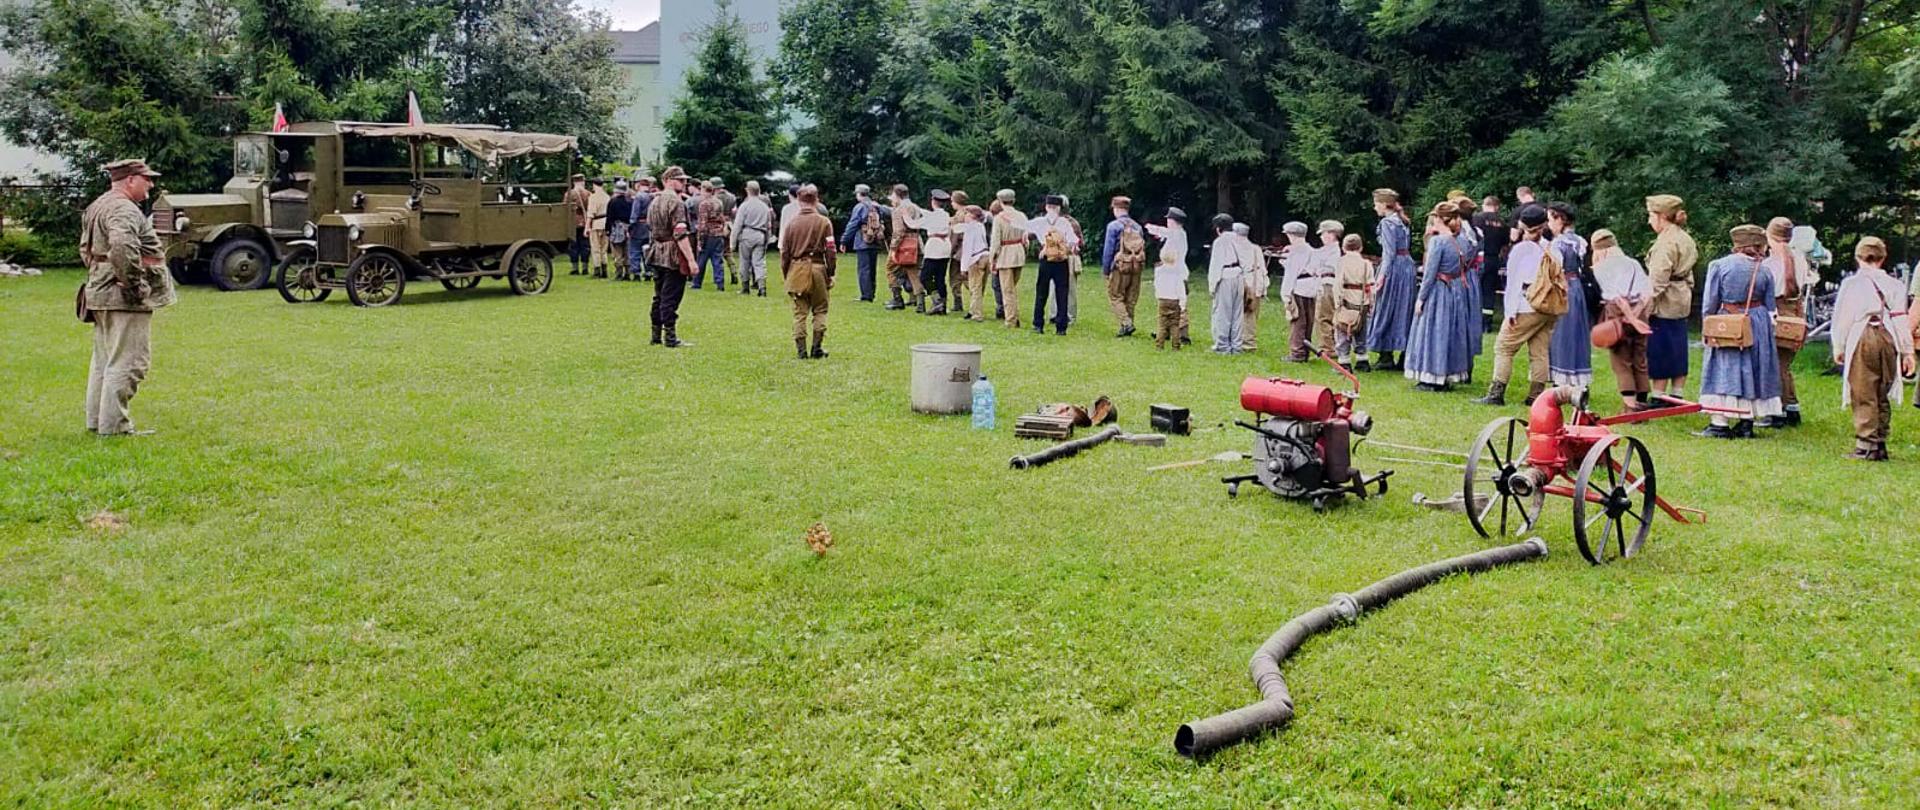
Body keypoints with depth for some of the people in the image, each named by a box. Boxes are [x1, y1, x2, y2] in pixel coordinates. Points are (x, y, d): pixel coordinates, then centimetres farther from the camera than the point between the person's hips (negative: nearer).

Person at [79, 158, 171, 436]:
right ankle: (114, 426, -5)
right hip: (124, 299, -11)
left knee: (103, 360, 17)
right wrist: (135, 285, -25)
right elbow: (122, 246, -34)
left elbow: (86, 248, 27)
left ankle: (97, 420, 25)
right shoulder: (124, 209, -17)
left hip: (99, 294, 11)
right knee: (127, 363, -7)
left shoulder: (97, 207, 18)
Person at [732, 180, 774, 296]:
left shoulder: (744, 205, -5)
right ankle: (762, 286, -18)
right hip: (761, 236, 3)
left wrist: (733, 242, -1)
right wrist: (767, 240, 20)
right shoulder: (765, 207, 9)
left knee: (745, 262, 9)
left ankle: (745, 287, 17)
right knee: (759, 262, 0)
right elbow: (769, 225, 13)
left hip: (747, 234, -3)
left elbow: (738, 224, -6)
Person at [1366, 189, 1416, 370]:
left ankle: (1386, 357, -1)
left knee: (1386, 310, -1)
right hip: (1407, 265, 9)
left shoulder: (1387, 222, -11)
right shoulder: (1402, 221, 15)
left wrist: (1382, 275, -18)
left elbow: (1390, 252, -17)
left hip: (1394, 267, -9)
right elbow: (1404, 248, 14)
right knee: (1404, 312, 10)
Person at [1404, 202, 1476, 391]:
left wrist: (1420, 298, -10)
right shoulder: (1462, 241, 5)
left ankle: (1431, 378, 3)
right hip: (1458, 291, 7)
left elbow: (1430, 274, -15)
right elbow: (1465, 267, 9)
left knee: (1434, 331, 1)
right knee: (1454, 333, 13)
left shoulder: (1437, 241, -16)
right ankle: (1451, 374, 19)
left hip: (1438, 291, -7)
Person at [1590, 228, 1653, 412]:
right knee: (1640, 361, 11)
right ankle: (1642, 402, 12)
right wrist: (1635, 313, -7)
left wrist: (1632, 319, -12)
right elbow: (1648, 289, 0)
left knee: (1621, 362, 0)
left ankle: (1630, 405, -7)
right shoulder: (1633, 263, 15)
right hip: (1638, 312, 4)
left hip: (1616, 312, -4)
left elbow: (1615, 295, -9)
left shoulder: (1599, 268, 3)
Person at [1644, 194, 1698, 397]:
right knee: (1677, 352, 12)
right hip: (1681, 303, 9)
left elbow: (1658, 279, -21)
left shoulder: (1666, 242, -15)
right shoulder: (1685, 239, 14)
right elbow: (1688, 275, 19)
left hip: (1665, 304, -9)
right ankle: (1677, 395, 17)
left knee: (1660, 352, -5)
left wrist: (1647, 304, -21)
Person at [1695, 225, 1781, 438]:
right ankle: (1747, 423, 14)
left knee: (1722, 372, 0)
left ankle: (1719, 424, -5)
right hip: (1757, 325, 3)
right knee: (1751, 371, 11)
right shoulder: (1764, 272, 1)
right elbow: (1770, 308, 6)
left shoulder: (1718, 266, -7)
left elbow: (1709, 304, -6)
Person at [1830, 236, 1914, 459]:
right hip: (1888, 339, 4)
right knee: (1882, 396, 12)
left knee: (1864, 396, -3)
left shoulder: (1851, 283, 0)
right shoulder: (1894, 285, 8)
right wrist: (1907, 352, 10)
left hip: (1862, 339, -4)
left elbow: (1842, 318, 0)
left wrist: (1838, 348, 8)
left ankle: (1867, 445, -6)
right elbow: (1902, 320, 7)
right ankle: (1880, 444, 15)